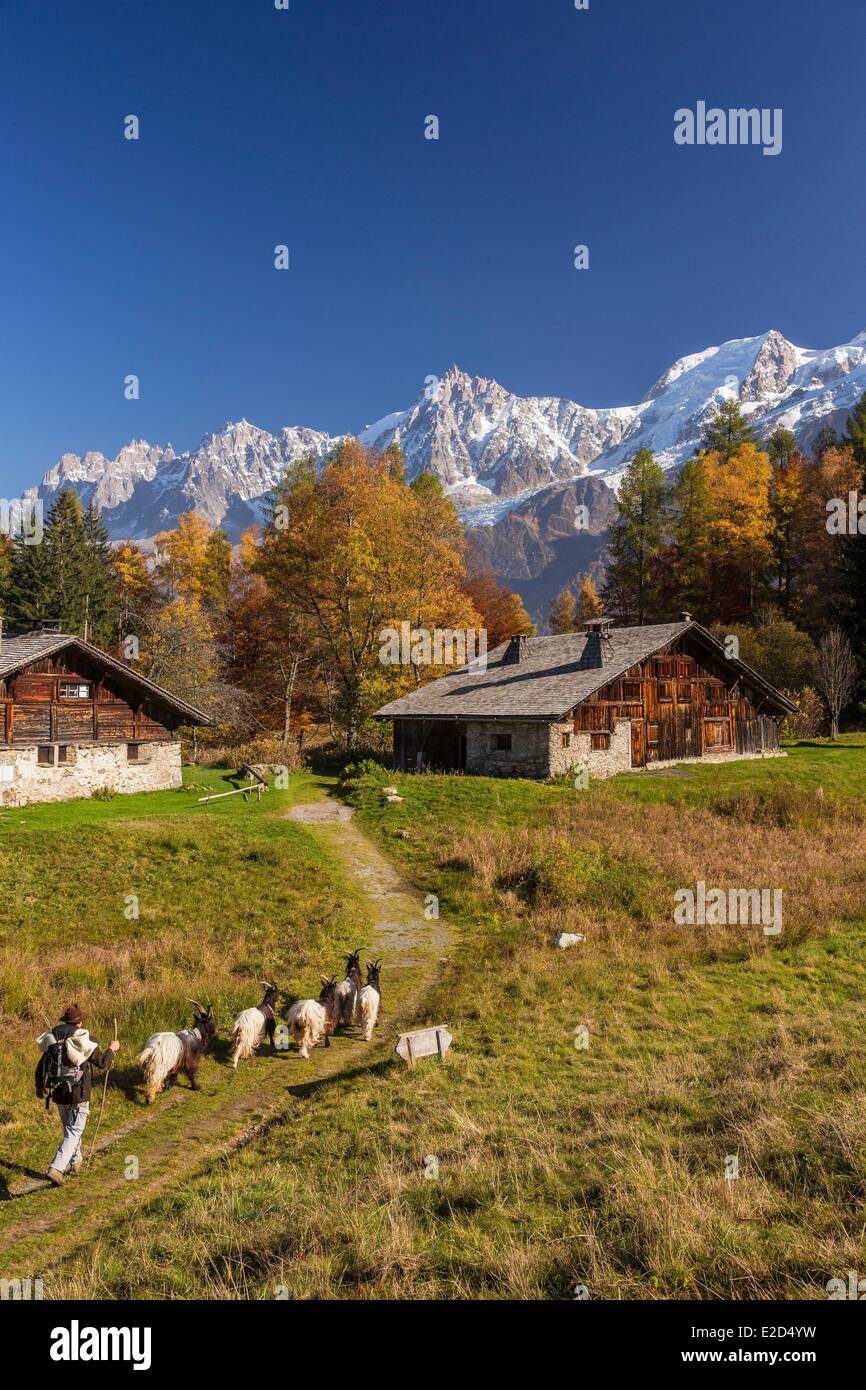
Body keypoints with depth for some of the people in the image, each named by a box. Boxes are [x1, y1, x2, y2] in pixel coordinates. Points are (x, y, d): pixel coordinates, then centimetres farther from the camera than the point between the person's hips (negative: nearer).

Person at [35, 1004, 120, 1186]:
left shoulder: (52, 1039, 0)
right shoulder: (84, 1040, -15)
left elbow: (41, 1065, 9)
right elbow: (102, 1063, -9)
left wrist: (39, 1087, 25)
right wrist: (112, 1049, 11)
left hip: (58, 1094, 6)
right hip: (78, 1095, -6)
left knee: (69, 1128, 24)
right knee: (73, 1132, 3)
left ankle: (76, 1161, 39)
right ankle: (55, 1169, -10)